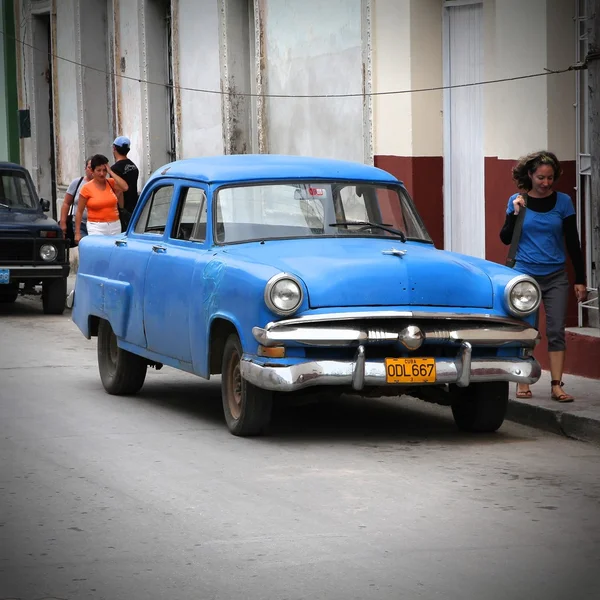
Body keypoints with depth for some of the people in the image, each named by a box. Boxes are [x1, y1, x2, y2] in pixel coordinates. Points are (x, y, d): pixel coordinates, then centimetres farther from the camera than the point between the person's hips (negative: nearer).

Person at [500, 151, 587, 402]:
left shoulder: (562, 202, -1)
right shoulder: (517, 200, 0)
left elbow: (573, 242, 2)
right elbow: (505, 238, 0)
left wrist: (580, 279, 0)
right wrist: (515, 213, -16)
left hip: (555, 276, 0)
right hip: (525, 274, 0)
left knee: (556, 330, -4)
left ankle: (557, 386, -5)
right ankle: (522, 383, 12)